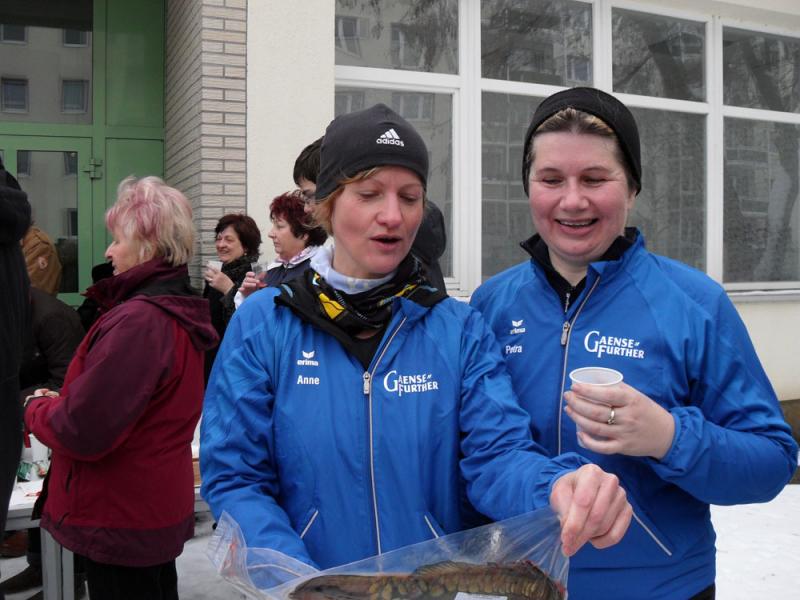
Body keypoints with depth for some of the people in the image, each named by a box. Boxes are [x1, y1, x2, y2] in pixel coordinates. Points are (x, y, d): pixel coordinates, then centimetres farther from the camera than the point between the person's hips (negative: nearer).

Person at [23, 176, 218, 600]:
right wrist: (61, 402, 4)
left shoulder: (137, 320, -25)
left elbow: (83, 432, -26)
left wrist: (37, 408, -6)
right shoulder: (180, 313, 7)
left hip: (119, 521, -9)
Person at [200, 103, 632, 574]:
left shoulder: (460, 329, -6)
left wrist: (560, 489, -36)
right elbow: (233, 478, -10)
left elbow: (498, 454, -15)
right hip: (309, 577, -1)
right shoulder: (262, 324, -9)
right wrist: (300, 583, -24)